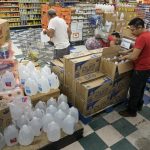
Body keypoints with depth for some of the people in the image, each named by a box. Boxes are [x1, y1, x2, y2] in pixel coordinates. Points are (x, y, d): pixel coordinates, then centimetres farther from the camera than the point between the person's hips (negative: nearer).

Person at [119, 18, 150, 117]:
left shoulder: (141, 38, -26)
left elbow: (134, 57, -29)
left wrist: (125, 57, -9)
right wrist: (129, 53, 7)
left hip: (141, 69, -10)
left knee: (134, 90, 4)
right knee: (140, 88, 23)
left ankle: (131, 111, 19)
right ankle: (139, 105, 40)